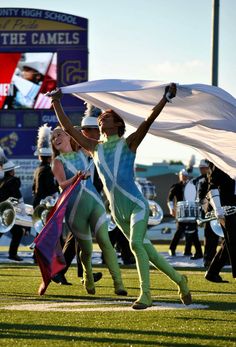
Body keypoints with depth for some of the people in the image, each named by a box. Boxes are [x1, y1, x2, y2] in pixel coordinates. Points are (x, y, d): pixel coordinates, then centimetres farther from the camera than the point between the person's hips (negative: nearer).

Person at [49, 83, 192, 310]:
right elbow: (68, 128, 12)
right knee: (143, 245, 9)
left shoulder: (128, 144, 1)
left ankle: (145, 294, -22)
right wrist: (57, 104, 9)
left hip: (136, 205, -5)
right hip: (117, 210, 5)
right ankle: (178, 279, 23)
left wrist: (166, 99, -21)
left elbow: (148, 121, -10)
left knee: (136, 243, -22)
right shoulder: (95, 148, 13)